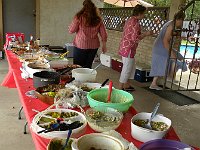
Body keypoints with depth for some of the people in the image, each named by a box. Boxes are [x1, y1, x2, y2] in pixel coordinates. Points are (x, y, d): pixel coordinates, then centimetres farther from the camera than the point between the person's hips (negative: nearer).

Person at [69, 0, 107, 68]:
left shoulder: (79, 17, -8)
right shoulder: (98, 19, 3)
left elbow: (71, 30, -4)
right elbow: (103, 34, 6)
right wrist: (104, 45, 17)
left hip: (81, 45, -4)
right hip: (94, 46, 4)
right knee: (88, 66, 12)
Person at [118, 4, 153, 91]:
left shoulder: (129, 20, 14)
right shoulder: (135, 23, -17)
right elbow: (135, 38, -23)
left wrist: (143, 34, 19)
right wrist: (146, 34, -11)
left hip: (124, 47, 10)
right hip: (128, 49, -10)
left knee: (132, 67, 19)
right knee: (126, 69, 0)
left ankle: (127, 85, 29)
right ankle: (120, 88, 9)